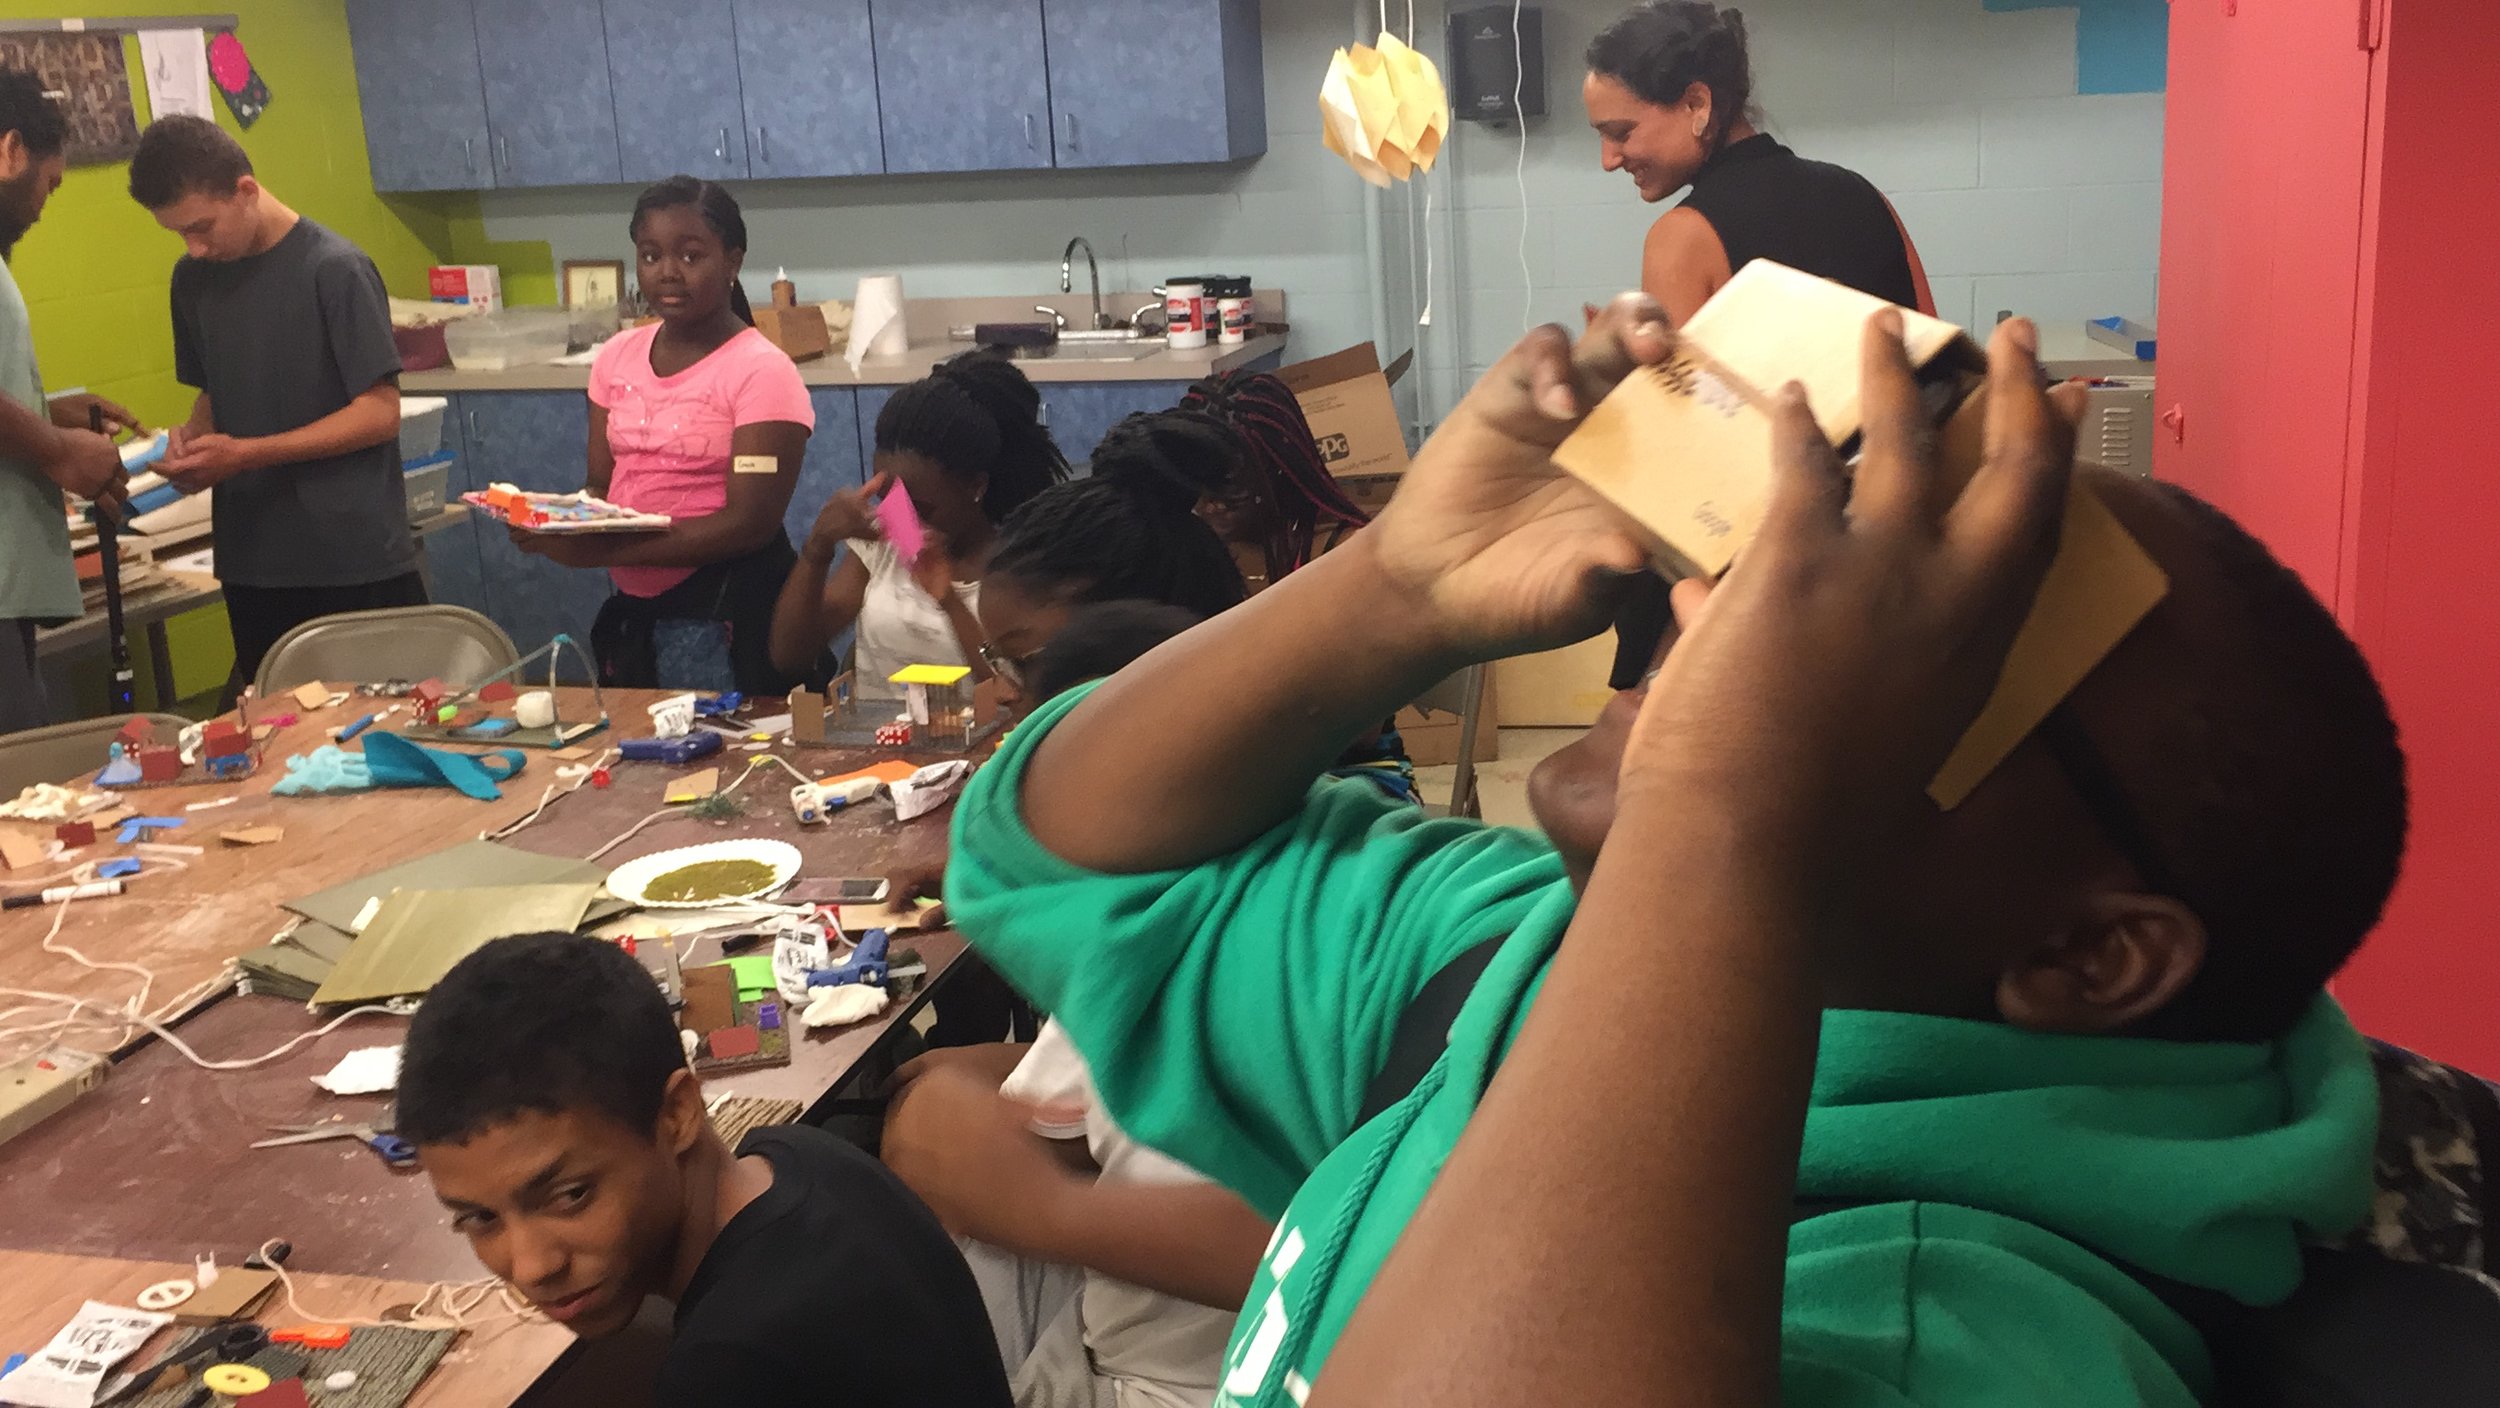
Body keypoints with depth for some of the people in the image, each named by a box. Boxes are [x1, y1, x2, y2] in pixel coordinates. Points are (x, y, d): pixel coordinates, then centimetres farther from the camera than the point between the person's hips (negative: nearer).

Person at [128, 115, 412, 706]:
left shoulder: (335, 269, -11)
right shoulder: (194, 279, 9)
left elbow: (379, 412, -13)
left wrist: (245, 454, -18)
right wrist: (193, 437, -3)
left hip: (358, 561, -5)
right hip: (252, 563, 6)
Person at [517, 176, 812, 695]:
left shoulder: (760, 372, -13)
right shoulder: (618, 357, 7)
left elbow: (750, 524, -19)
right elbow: (602, 486, 12)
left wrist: (601, 550, -24)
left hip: (724, 614, -6)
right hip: (632, 606, 6)